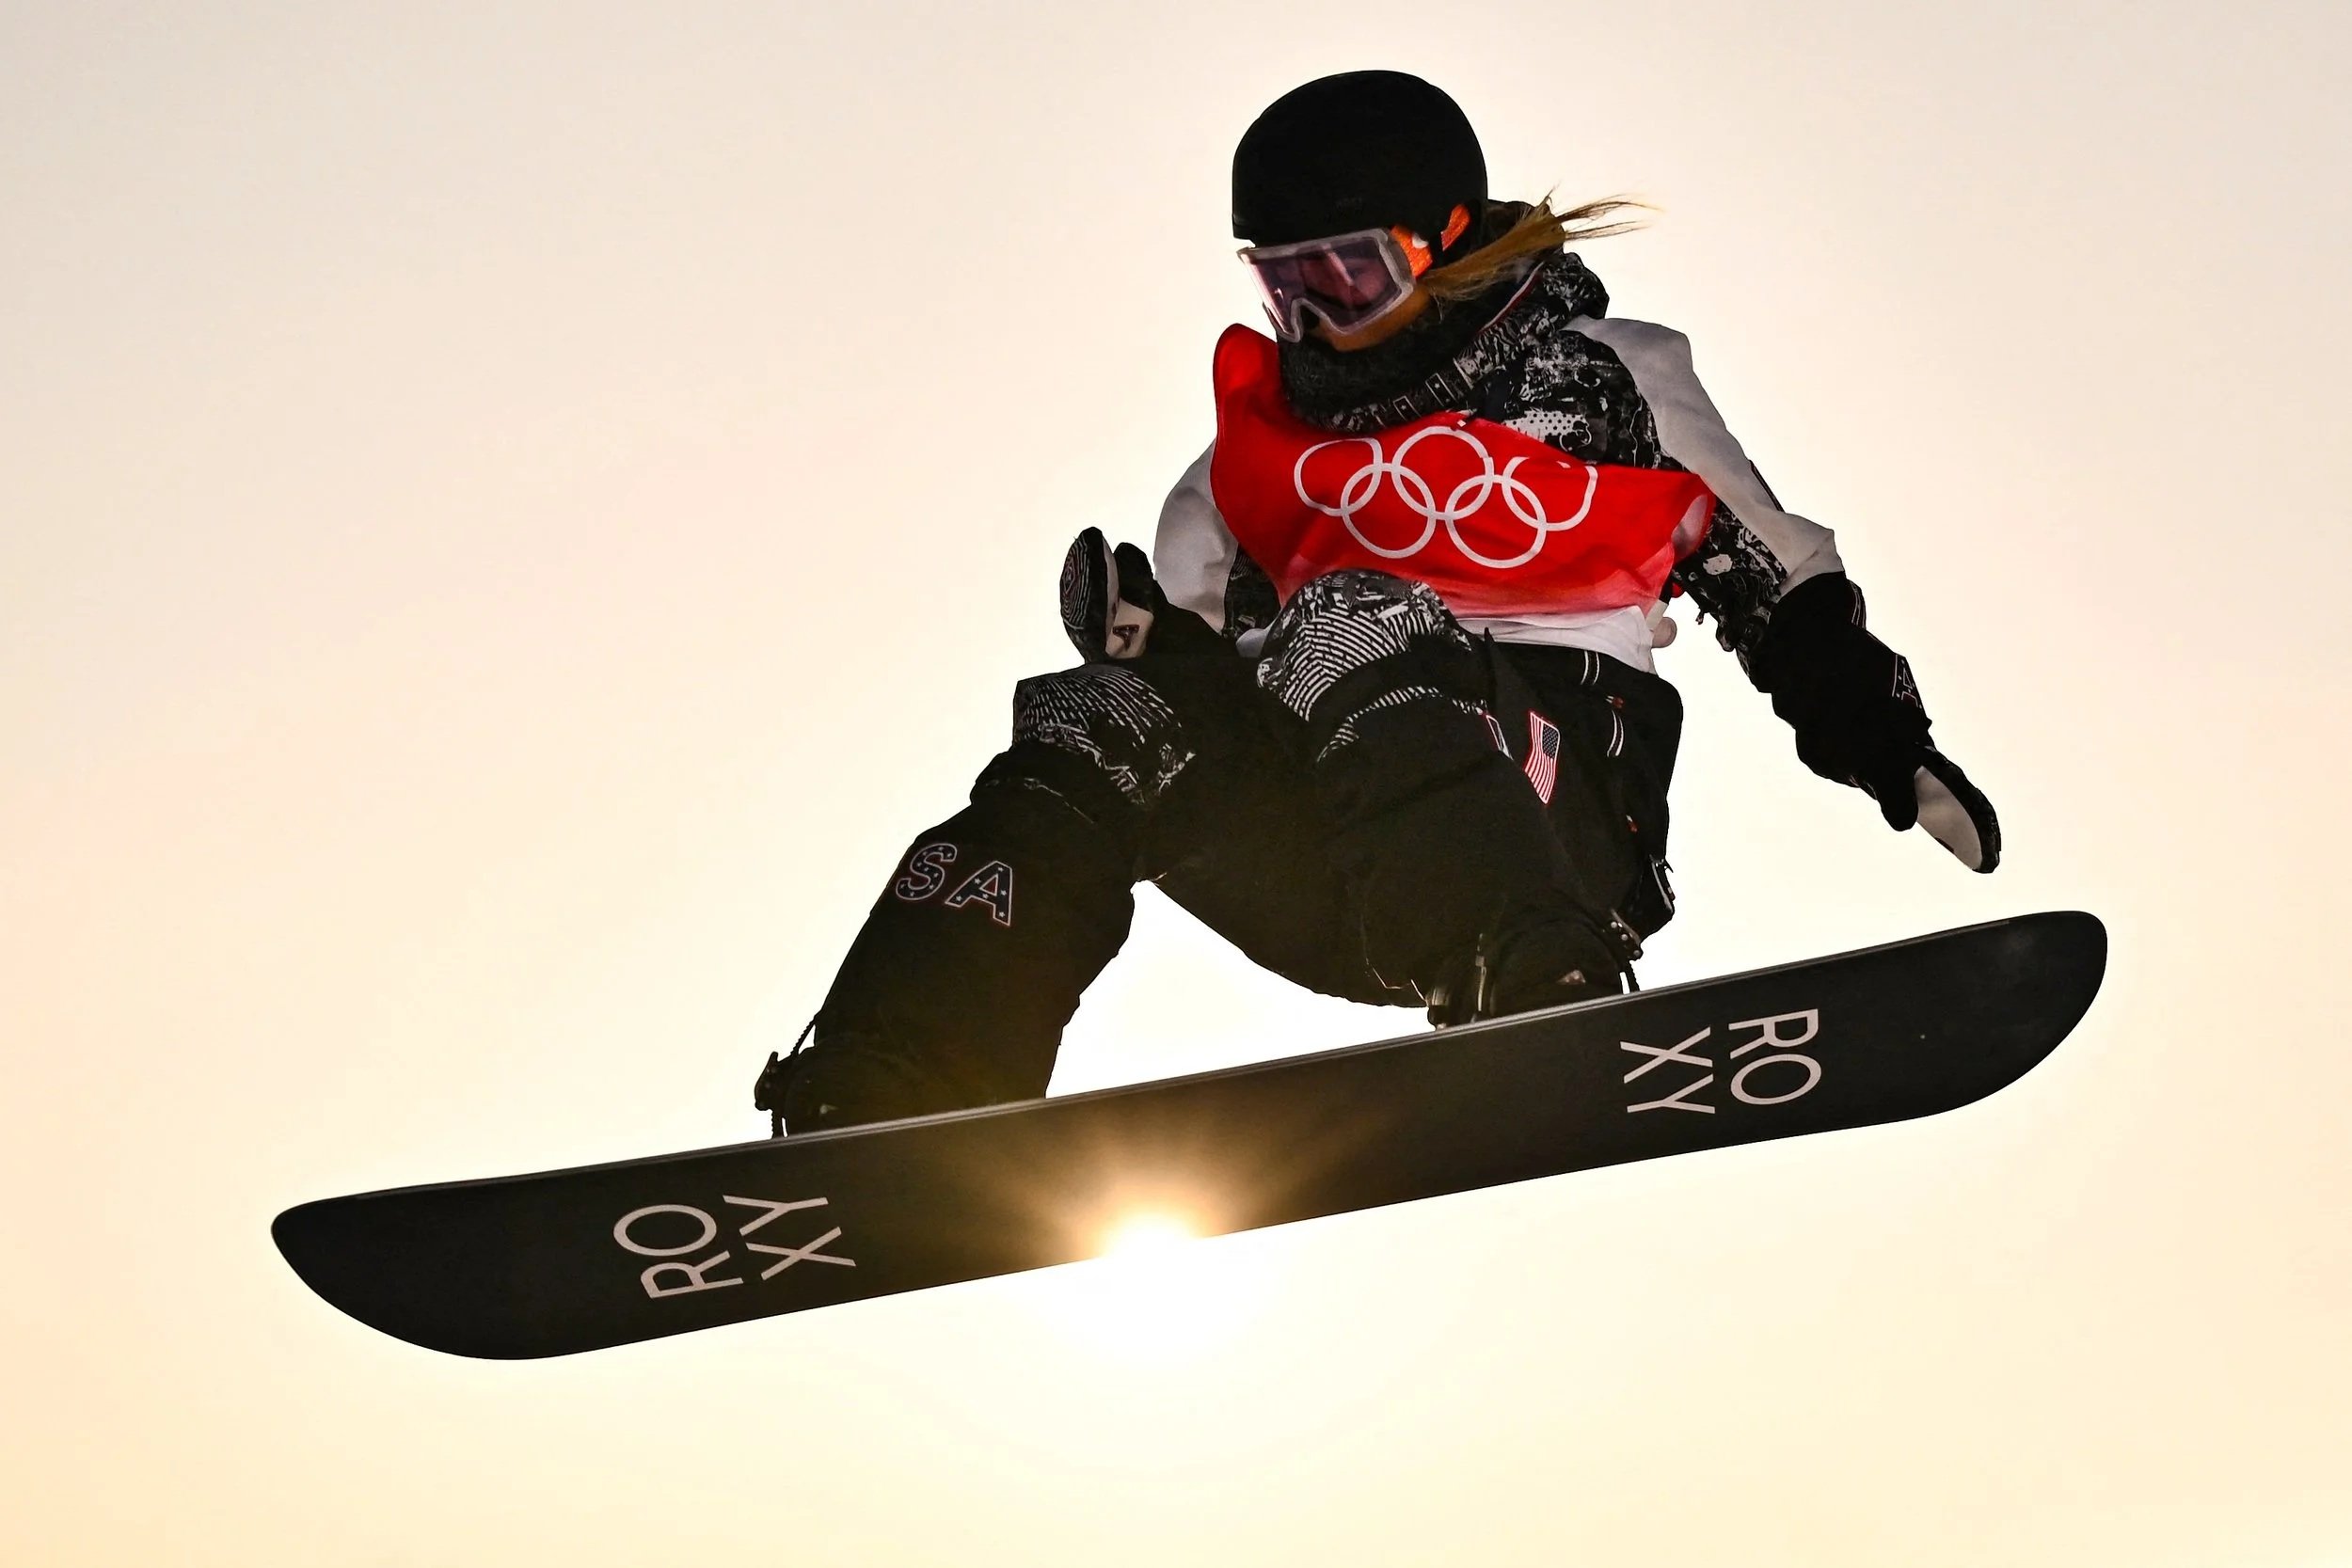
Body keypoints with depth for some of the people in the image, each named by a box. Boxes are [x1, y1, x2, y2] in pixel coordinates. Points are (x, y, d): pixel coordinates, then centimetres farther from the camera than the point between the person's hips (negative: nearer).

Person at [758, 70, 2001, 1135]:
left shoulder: (1595, 373, 13)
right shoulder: (1265, 432, 24)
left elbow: (1774, 575, 13)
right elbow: (1195, 643, 20)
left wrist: (1887, 743, 1)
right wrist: (1140, 631, -4)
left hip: (1564, 813, -3)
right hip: (1333, 864, 4)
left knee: (1351, 622, -31)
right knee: (1099, 727, -21)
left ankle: (1542, 1001, -52)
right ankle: (874, 1107, -31)